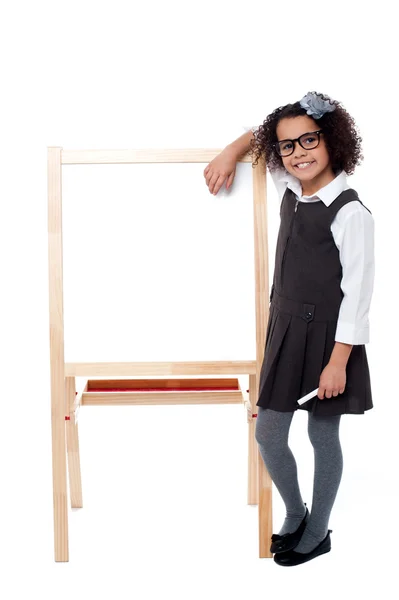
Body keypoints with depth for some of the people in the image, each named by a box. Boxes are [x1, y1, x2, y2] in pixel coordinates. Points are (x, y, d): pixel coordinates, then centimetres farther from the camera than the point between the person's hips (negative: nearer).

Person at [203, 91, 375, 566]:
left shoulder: (350, 213, -17)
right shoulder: (290, 192, 4)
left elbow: (357, 294, -16)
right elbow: (259, 131, 22)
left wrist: (337, 362, -17)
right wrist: (232, 152, 3)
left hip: (326, 336, -7)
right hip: (285, 330, 7)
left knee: (323, 436, 10)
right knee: (268, 435, 12)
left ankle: (317, 534, 28)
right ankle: (295, 516, 35)